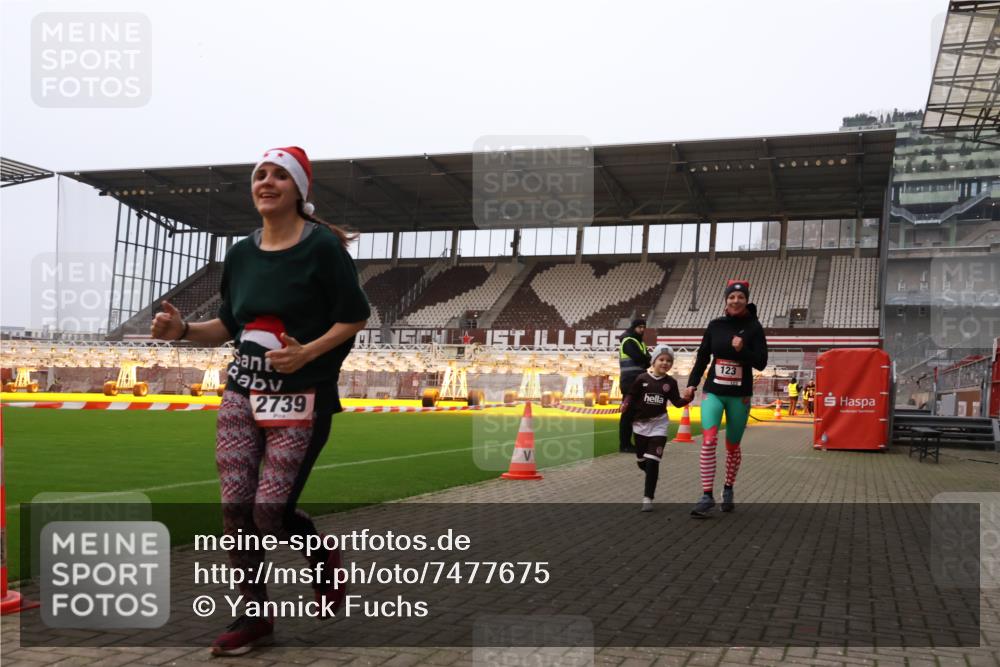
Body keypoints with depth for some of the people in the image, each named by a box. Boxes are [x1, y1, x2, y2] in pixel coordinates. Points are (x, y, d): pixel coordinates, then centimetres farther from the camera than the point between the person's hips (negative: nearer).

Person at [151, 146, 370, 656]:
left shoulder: (323, 246, -8)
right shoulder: (241, 254, 10)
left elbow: (354, 318, -7)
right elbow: (230, 326, 17)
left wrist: (307, 352, -20)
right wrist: (183, 330, 1)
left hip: (301, 397, -5)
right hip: (242, 392, 6)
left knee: (271, 510, -9)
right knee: (235, 508, 1)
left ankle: (322, 556, 25)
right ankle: (254, 618, 18)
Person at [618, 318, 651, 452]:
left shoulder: (640, 343, 23)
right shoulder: (629, 341, -6)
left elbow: (647, 362, 15)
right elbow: (639, 358, -20)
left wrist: (645, 358, -7)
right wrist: (647, 357, 0)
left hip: (637, 381, 9)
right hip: (630, 381, -9)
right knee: (628, 413, -9)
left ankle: (627, 443, 14)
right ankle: (624, 444, -8)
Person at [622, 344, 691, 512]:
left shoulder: (670, 382, -3)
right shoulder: (642, 379, -7)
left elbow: (677, 402, -1)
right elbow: (631, 395, 0)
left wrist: (687, 399, -20)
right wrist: (626, 405, -19)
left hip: (659, 425, -1)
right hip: (640, 423, 1)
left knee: (652, 461, -10)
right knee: (641, 461, 13)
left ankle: (647, 498, -4)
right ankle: (652, 475, 48)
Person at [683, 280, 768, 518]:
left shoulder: (753, 327, -4)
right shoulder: (715, 325, 2)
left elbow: (761, 363, -6)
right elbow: (703, 356, 11)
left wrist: (742, 350, -23)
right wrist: (692, 383, 6)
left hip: (740, 396, -1)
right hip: (713, 392, 1)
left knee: (733, 445, 10)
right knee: (709, 440, -17)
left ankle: (728, 490, 32)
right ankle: (707, 496, -15)